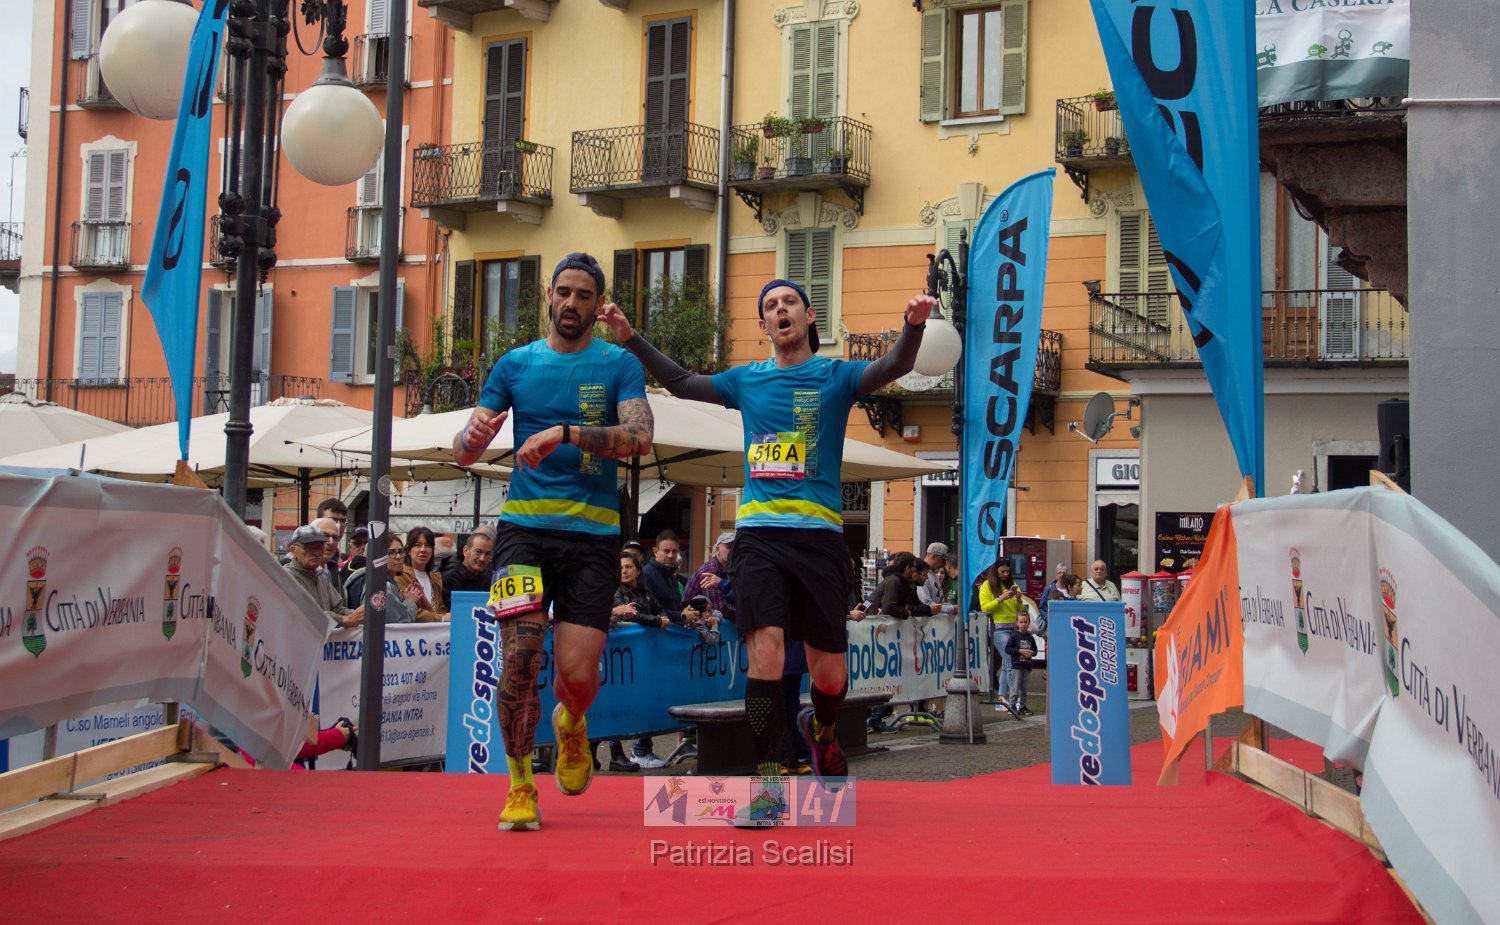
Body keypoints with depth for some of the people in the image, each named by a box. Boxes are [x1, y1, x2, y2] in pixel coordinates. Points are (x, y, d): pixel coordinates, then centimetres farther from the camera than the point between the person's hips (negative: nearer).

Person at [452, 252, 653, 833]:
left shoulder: (619, 364, 6)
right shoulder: (515, 364, 11)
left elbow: (639, 439, -11)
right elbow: (464, 453, 9)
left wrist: (565, 433, -23)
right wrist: (474, 434, -15)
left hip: (593, 533, -1)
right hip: (523, 527, 1)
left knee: (577, 674, -7)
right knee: (520, 659, -13)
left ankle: (571, 726, 31)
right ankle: (520, 785, 7)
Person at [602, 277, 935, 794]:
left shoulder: (836, 376, 7)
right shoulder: (747, 381, 15)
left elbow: (894, 367, -10)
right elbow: (681, 383, 24)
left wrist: (914, 325, -29)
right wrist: (630, 340, 14)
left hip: (819, 535, -1)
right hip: (758, 534, 1)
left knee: (830, 676, 3)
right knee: (766, 653, -17)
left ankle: (820, 729, 37)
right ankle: (768, 776, -8)